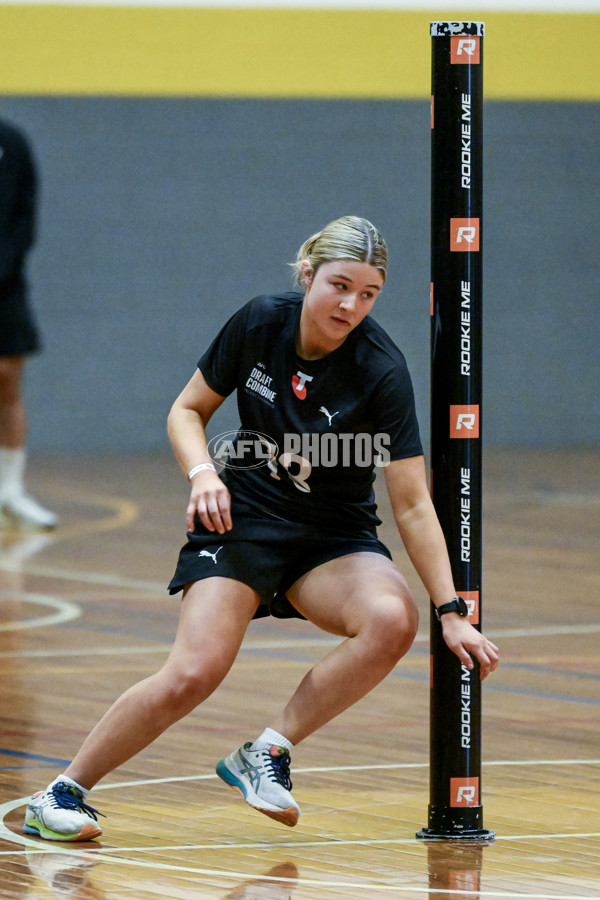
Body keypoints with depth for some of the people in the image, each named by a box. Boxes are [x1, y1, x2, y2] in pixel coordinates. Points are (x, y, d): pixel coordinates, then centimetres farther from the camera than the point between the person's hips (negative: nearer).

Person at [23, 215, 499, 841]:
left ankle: (266, 753, -16)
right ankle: (64, 792, -5)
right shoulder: (260, 322, -12)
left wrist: (450, 613, -24)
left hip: (334, 538, 0)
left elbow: (412, 506, -17)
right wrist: (202, 472, -19)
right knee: (195, 673, -23)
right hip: (242, 516, 0)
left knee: (393, 620, -32)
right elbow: (187, 410, 2)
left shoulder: (380, 372, -19)